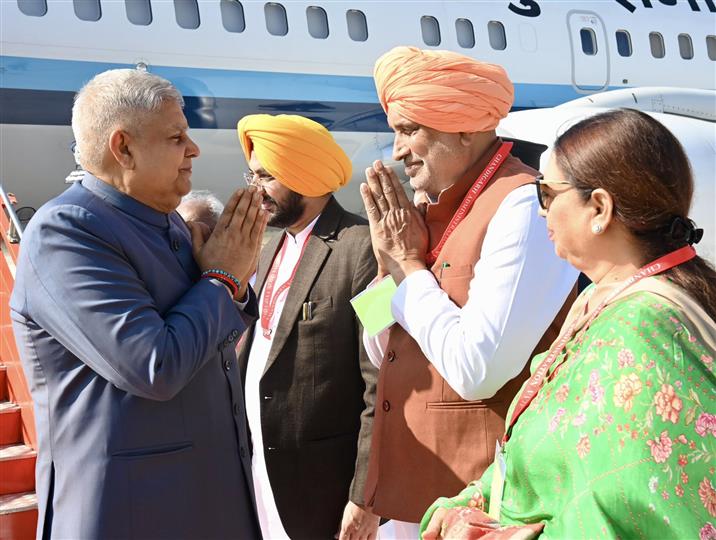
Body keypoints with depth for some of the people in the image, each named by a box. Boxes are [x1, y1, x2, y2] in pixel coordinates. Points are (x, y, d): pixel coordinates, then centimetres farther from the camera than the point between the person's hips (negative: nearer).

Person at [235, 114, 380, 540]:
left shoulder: (362, 247, -14)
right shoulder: (273, 249, 13)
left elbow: (382, 386, -17)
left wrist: (365, 496, -17)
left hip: (323, 487, -7)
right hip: (260, 473, 8)